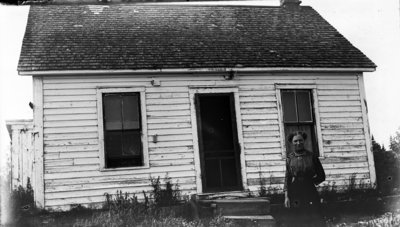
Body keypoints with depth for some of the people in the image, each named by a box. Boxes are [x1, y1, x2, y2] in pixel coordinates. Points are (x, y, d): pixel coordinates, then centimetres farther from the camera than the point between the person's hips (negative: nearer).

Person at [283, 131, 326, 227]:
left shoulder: (312, 156, 2)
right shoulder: (289, 158, 5)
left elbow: (321, 176, 9)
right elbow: (287, 178, 5)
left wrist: (310, 181, -3)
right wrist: (286, 196, -2)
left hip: (310, 195, -1)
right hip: (295, 196, 1)